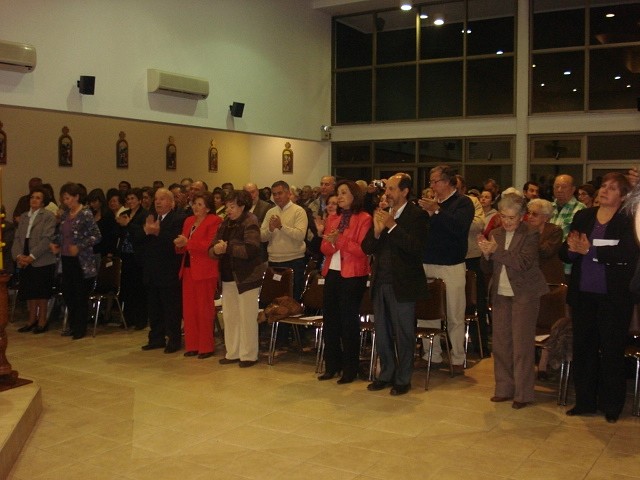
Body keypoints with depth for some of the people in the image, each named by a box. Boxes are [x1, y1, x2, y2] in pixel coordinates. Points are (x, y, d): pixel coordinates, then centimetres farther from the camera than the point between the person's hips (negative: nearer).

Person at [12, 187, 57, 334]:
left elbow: (47, 239, -13)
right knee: (29, 292, 10)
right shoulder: (23, 217, 15)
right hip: (25, 262, 6)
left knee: (41, 293, 1)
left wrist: (31, 257, -16)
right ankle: (32, 320, 22)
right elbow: (17, 238, 11)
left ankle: (42, 321, 11)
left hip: (42, 262, -5)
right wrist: (18, 255, -6)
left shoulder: (48, 216, -5)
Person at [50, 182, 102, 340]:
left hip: (82, 261, -7)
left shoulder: (86, 214, -11)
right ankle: (73, 325, 26)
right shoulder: (65, 214, 10)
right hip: (66, 259, 7)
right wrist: (55, 243, 4)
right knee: (67, 293, 11)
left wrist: (79, 247, -20)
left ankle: (81, 328, 13)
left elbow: (96, 236, -14)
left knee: (80, 295, 1)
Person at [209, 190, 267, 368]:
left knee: (247, 317, 0)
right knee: (229, 316, 12)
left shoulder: (250, 223, -11)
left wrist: (227, 248, -19)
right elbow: (212, 249, 8)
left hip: (246, 277, -7)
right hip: (229, 276, 7)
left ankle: (249, 355, 11)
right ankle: (232, 353, 23)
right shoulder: (225, 223, 10)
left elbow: (250, 249, -24)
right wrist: (216, 250, -16)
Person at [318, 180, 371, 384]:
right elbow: (325, 249, 11)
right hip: (332, 273, 7)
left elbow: (362, 249, -14)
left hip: (353, 275, -6)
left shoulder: (364, 219, -5)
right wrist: (330, 242, -11)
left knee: (349, 321, 0)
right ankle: (332, 365, 21)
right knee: (330, 319, 9)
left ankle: (350, 369, 11)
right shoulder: (333, 219, 15)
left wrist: (339, 240, -21)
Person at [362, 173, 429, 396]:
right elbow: (366, 248, 6)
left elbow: (417, 248, -21)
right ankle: (386, 375, 30)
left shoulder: (417, 215, -8)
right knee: (382, 334, 16)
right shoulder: (382, 214, 9)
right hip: (380, 283, 6)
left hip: (402, 285, -6)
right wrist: (376, 231, -13)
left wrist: (392, 226, -22)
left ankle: (403, 379, 19)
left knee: (404, 335, 5)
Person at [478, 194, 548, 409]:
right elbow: (488, 269, 8)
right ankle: (504, 388, 19)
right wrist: (486, 254, -12)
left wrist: (496, 251, -23)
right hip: (500, 294, 5)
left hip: (524, 295, -5)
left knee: (522, 344, -2)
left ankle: (523, 393, 7)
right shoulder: (496, 234, 7)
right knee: (500, 343, 8)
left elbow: (523, 263, -20)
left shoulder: (531, 235, -6)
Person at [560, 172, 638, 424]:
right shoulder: (582, 217, 8)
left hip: (613, 297, -4)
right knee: (583, 348, 10)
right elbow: (565, 254, 6)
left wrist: (590, 250, -24)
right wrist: (571, 248, -16)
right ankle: (585, 401, 24)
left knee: (612, 351, 5)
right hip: (583, 295, 4)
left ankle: (611, 405, 19)